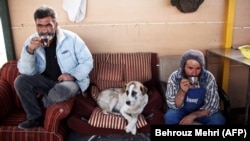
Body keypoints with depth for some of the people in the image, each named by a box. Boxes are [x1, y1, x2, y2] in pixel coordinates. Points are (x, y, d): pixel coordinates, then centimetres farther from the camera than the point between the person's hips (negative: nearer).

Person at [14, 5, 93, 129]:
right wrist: (30, 50, -27)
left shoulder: (71, 38, -14)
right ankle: (35, 118, 1)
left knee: (63, 90, -38)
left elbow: (87, 61, -9)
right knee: (20, 81, -17)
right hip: (46, 80, 4)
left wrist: (73, 76, -23)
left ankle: (39, 103, -2)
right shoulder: (31, 41, -6)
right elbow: (26, 72, -10)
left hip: (71, 81, -4)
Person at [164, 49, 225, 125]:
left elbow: (213, 105, -16)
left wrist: (193, 116, -27)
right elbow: (173, 105, -19)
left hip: (201, 111, 1)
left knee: (218, 120, -25)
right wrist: (182, 92, -38)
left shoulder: (208, 77, -20)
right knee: (169, 117, -29)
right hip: (182, 110, 0)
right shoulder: (174, 77, -21)